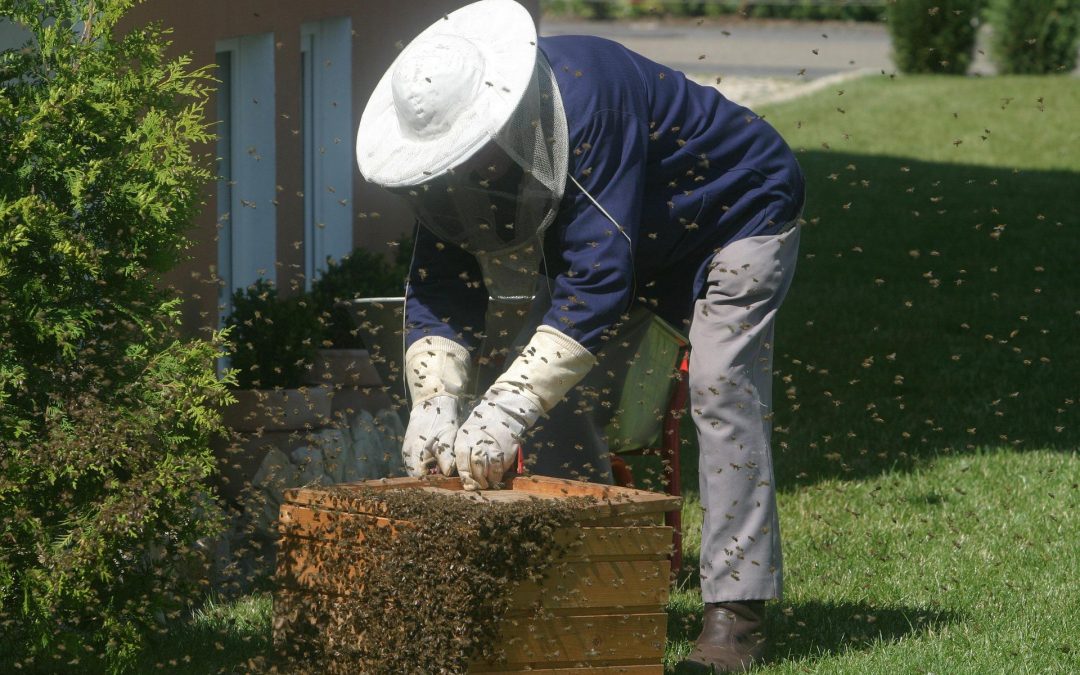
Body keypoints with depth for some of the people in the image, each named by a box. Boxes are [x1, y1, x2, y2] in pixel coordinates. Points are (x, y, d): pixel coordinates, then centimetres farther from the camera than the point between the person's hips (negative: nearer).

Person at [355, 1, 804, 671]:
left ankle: (736, 611, -21)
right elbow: (441, 287, -18)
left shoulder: (589, 96, -42)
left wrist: (507, 411, -48)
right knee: (560, 395, -4)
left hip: (740, 214, -7)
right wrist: (435, 404, -36)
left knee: (720, 389, -21)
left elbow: (597, 277, -45)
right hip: (645, 240, 7)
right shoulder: (458, 143, -19)